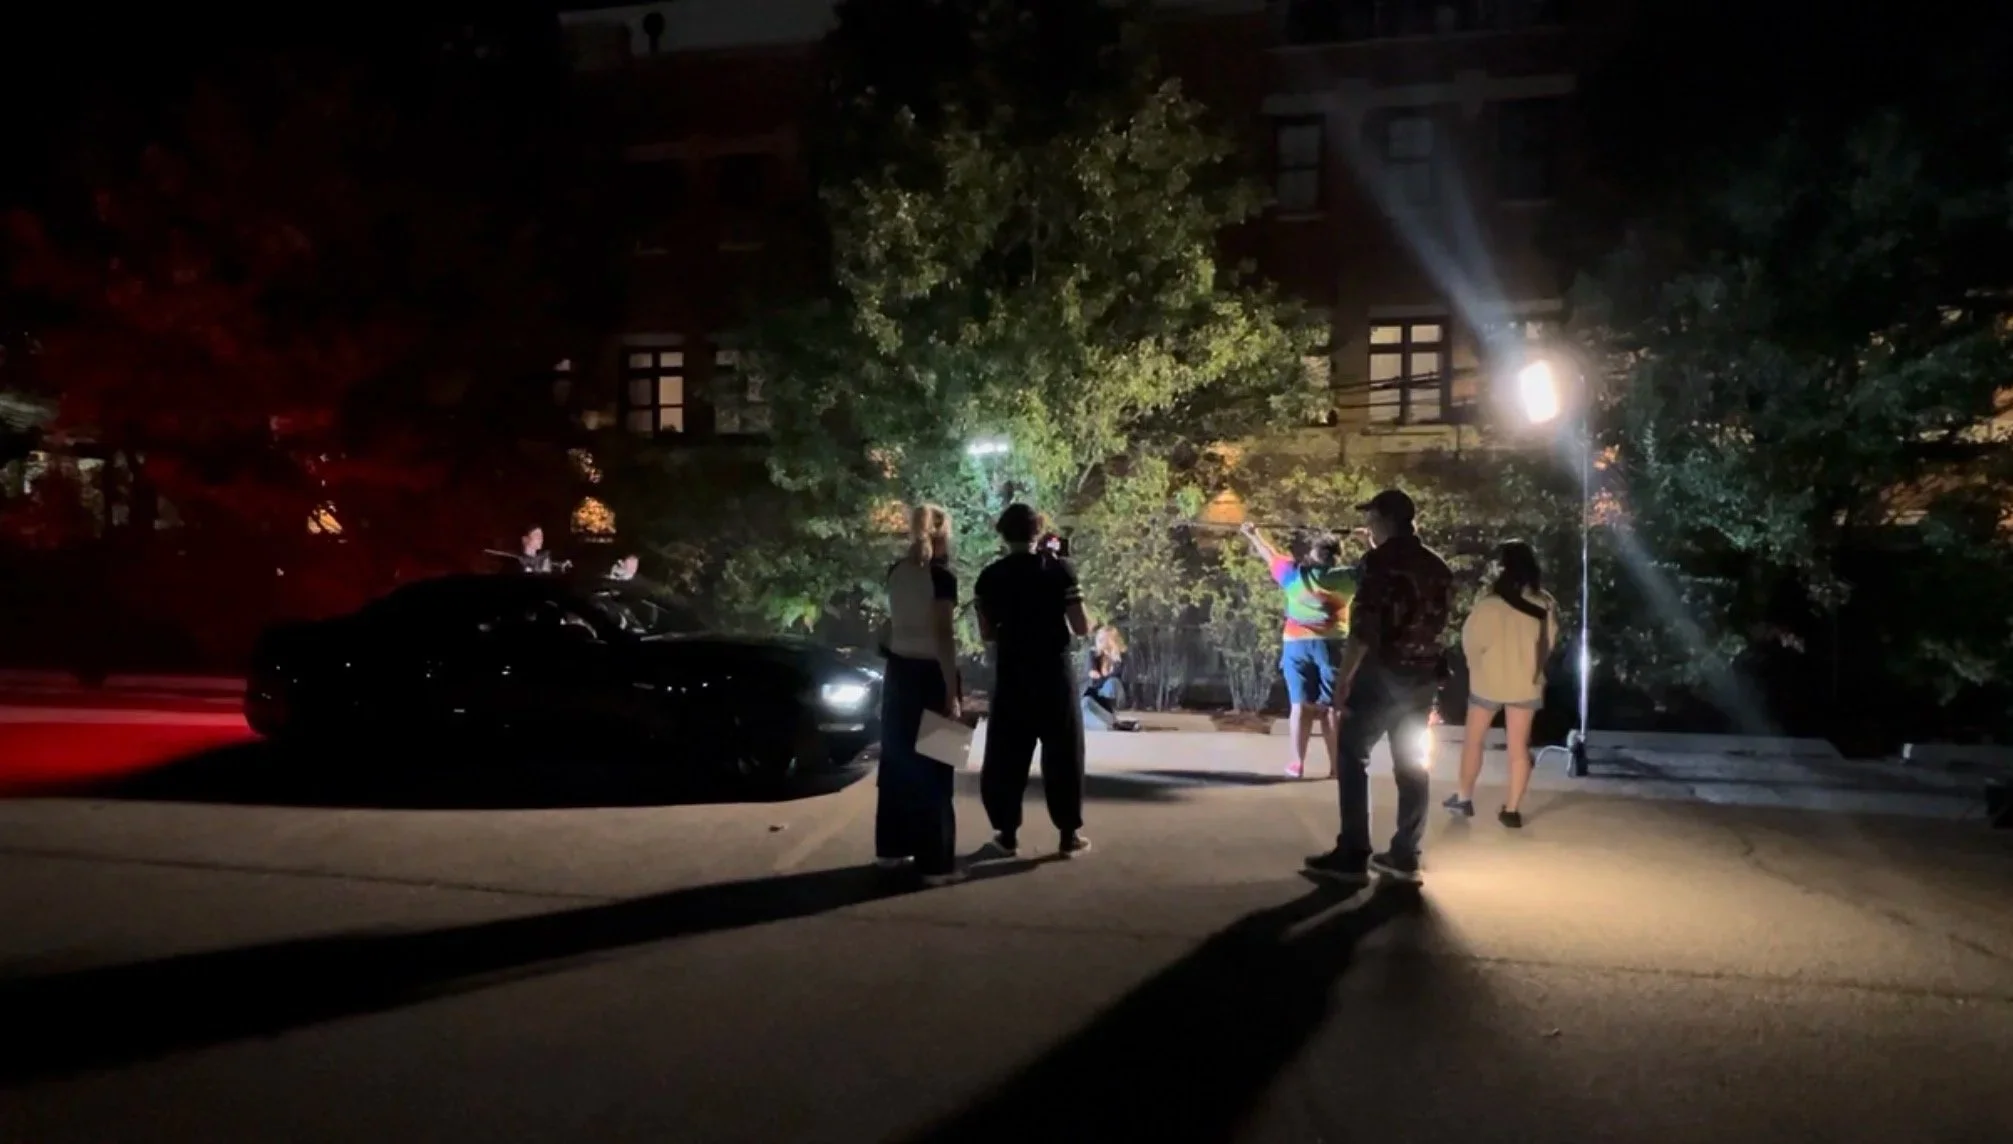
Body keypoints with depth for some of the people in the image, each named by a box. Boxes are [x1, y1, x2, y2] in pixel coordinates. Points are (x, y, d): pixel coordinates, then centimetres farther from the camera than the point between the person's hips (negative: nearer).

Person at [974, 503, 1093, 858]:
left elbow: (986, 632, 4)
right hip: (1055, 672, -1)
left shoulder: (990, 576, -1)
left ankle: (1007, 834, 12)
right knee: (1063, 753, 7)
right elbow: (1082, 627, -7)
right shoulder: (1060, 569, -6)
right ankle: (1070, 833, 10)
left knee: (1006, 755, 10)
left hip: (1011, 674, 1)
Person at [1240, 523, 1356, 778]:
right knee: (1332, 707, 0)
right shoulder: (1345, 578, 1)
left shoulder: (1294, 573, 6)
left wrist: (1253, 535, 37)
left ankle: (1298, 763, 3)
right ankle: (1336, 765, 0)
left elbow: (1270, 555, 21)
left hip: (1297, 643, 2)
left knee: (1301, 704, 3)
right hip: (1331, 644, -2)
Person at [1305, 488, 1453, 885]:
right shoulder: (1437, 565, 12)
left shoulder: (1382, 559, -11)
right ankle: (1405, 856, 14)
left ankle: (1353, 856, -1)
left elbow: (1364, 625, -17)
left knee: (1353, 757, 1)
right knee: (1412, 764, 10)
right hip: (1424, 675, 7)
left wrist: (1344, 676, -14)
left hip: (1384, 672, -7)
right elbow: (1440, 620, 14)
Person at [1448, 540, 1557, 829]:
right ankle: (1512, 809, 15)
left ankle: (1464, 798, 25)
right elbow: (1549, 643, 2)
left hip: (1489, 681, -3)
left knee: (1473, 740, 16)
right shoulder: (1545, 605, -10)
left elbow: (1471, 642, -11)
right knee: (1519, 746, 11)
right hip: (1526, 683, 3)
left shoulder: (1489, 604, -22)